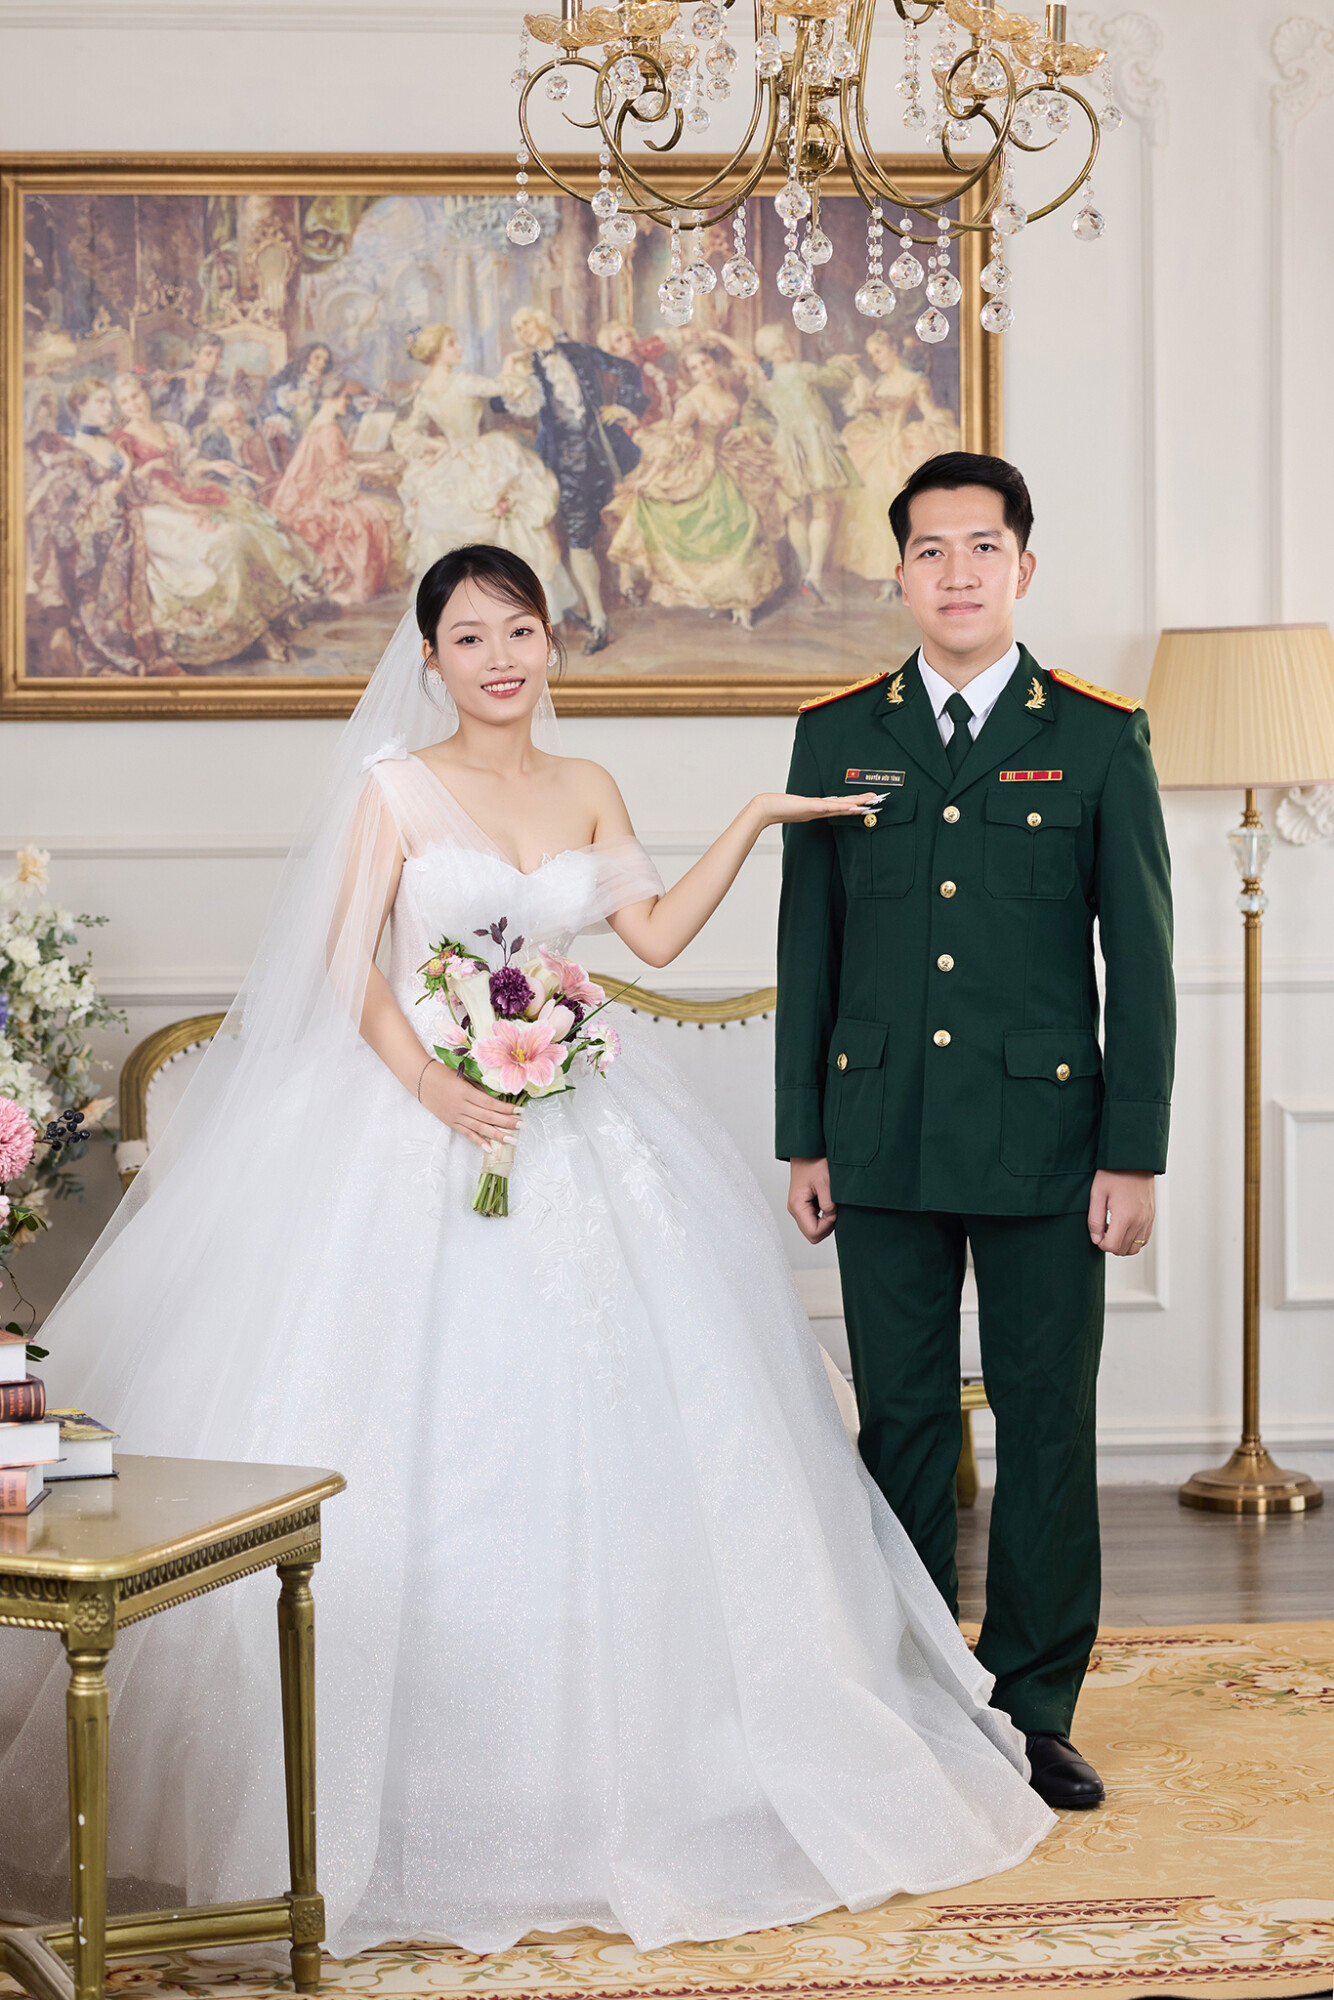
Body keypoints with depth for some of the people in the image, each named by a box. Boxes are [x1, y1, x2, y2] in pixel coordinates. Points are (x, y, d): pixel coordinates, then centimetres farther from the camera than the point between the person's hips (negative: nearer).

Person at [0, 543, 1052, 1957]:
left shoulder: (586, 791, 11)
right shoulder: (390, 788, -1)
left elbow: (656, 934, 11)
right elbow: (347, 962, -6)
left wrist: (755, 819, 6)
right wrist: (427, 1081, -20)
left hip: (577, 1138, 4)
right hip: (421, 1124, -4)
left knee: (595, 1436, 4)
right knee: (422, 1437, -5)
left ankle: (598, 1767, 16)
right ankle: (420, 1784, 5)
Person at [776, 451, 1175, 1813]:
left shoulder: (1099, 739, 2)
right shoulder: (837, 737, 7)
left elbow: (1141, 959, 1)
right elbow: (806, 948, 9)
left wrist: (1133, 1153, -4)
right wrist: (803, 1138, 5)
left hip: (1043, 1145, -1)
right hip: (883, 1146, 2)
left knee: (1047, 1428, 4)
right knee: (902, 1426, 8)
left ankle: (1036, 1712, 16)